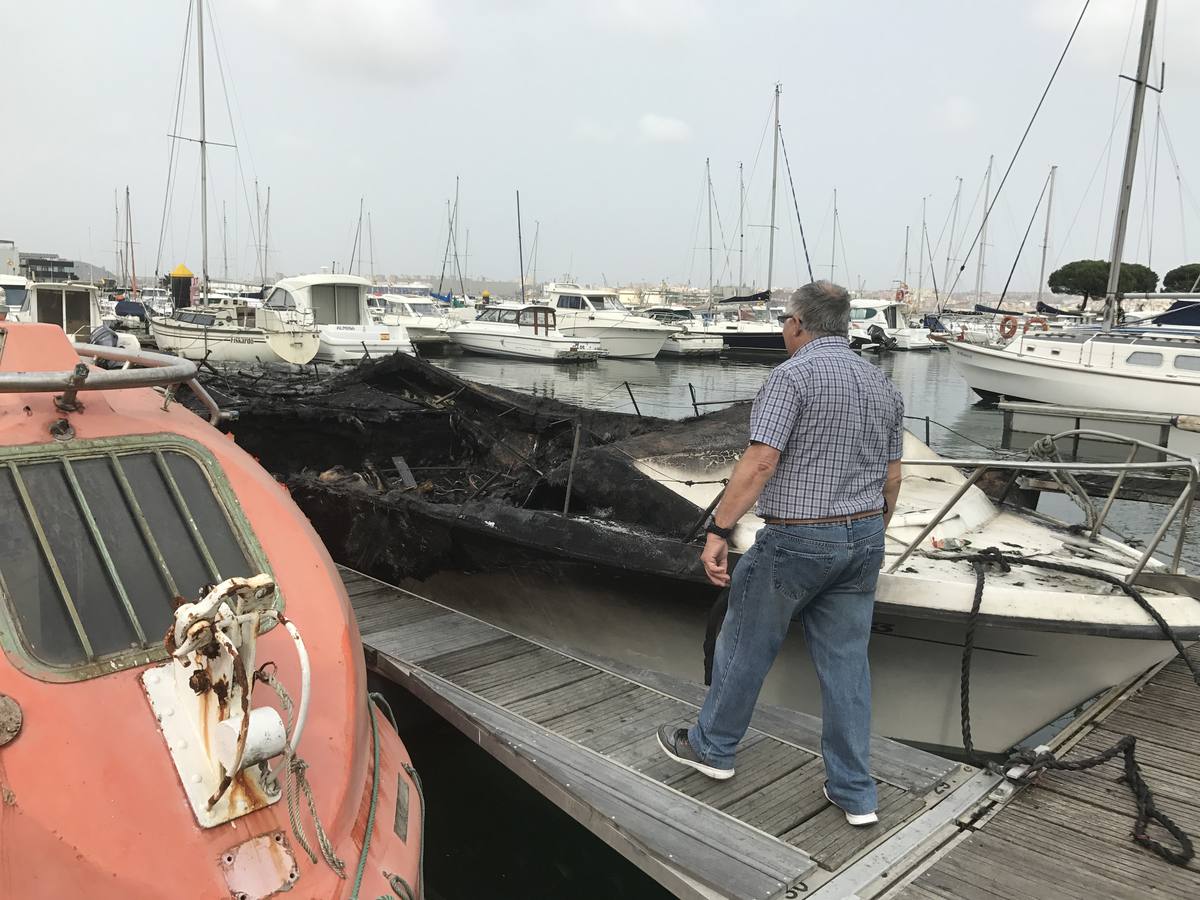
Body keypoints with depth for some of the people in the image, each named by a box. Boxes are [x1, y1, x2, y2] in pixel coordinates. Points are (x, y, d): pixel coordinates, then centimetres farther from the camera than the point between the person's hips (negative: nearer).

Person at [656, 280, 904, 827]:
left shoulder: (794, 374, -14)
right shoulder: (883, 385, 10)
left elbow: (761, 461, -23)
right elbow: (891, 478, 15)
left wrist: (718, 530, -20)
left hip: (796, 540, -7)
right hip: (862, 537, 7)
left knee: (746, 644, 12)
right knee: (846, 662, 12)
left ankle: (712, 746, 30)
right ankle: (855, 793, 18)